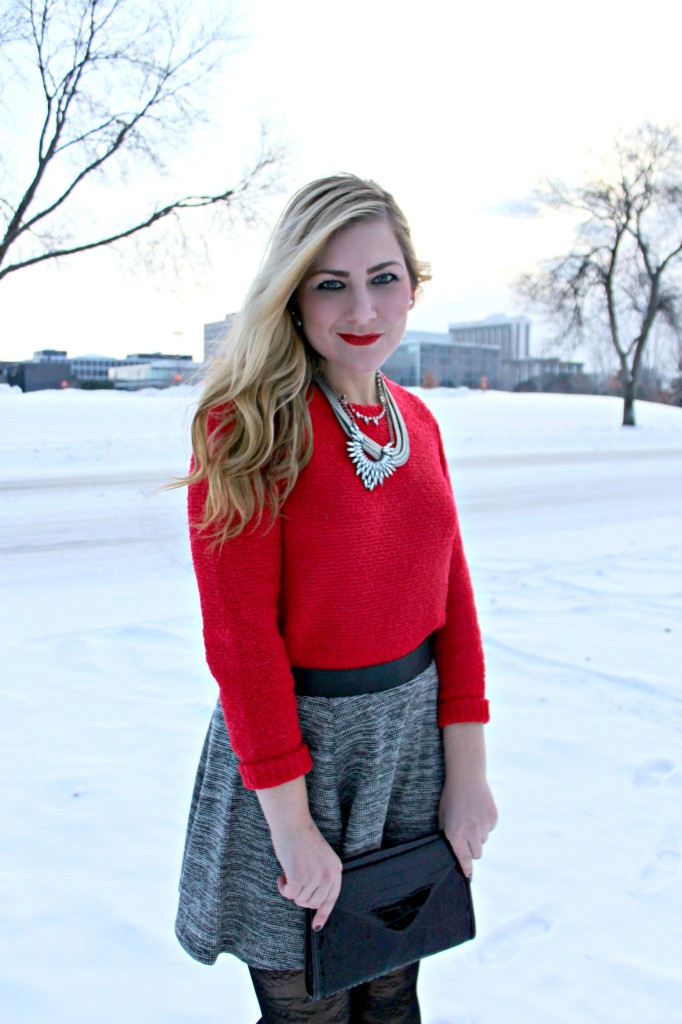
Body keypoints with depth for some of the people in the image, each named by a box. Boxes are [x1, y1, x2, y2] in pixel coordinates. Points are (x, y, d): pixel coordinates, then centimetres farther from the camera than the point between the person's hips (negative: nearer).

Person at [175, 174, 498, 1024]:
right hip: (296, 737, -5)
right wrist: (292, 823, -15)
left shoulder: (415, 421, 3)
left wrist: (467, 772, 0)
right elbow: (240, 638, -17)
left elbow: (452, 598, 4)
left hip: (416, 731, 5)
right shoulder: (246, 426, -16)